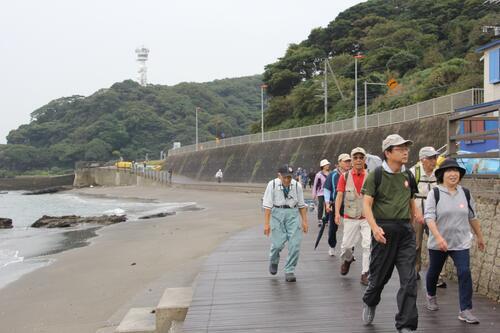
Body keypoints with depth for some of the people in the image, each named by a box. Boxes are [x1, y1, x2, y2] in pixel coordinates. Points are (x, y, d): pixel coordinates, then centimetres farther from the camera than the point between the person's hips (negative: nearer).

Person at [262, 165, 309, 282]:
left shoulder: (297, 185, -1)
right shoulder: (272, 185, -7)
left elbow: (301, 205, 8)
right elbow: (267, 205, -7)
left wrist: (304, 221, 7)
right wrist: (266, 223, -11)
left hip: (293, 214, 2)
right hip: (277, 213, -2)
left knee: (295, 244, -6)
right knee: (278, 243, -4)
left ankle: (289, 271, 7)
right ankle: (273, 261, 30)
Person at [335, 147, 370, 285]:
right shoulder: (344, 177, 1)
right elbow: (339, 195, -4)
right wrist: (337, 213, -16)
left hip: (367, 218, 0)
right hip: (350, 218, 0)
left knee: (368, 245, -9)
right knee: (346, 244, 8)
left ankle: (365, 274, 1)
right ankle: (347, 259, 42)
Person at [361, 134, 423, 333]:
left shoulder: (408, 176, 10)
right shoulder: (376, 174, -5)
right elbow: (366, 203, -10)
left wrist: (416, 214, 2)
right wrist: (374, 227, -24)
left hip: (405, 230, 4)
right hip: (384, 229, -4)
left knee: (409, 279, -3)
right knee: (380, 274, 10)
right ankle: (370, 303, 43)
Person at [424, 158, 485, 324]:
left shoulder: (465, 193, 3)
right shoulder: (434, 193, -9)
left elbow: (472, 217, 13)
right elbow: (429, 217, -18)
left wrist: (480, 237, 18)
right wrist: (439, 237, -30)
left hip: (461, 243, 2)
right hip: (437, 243, -2)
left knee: (464, 273, -11)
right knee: (434, 272, 16)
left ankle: (465, 310, -5)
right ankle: (431, 296, 43)